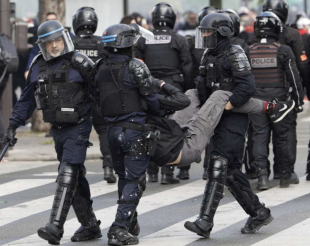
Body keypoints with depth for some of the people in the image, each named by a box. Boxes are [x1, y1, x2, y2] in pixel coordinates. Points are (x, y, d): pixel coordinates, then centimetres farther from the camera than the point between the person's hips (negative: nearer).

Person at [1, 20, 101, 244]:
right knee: (75, 178, 13)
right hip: (58, 129, 7)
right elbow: (27, 100, 14)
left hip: (78, 128, -7)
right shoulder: (38, 66, 5)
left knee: (67, 174, -16)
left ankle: (56, 227, -24)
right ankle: (90, 226, 23)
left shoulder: (79, 63, -13)